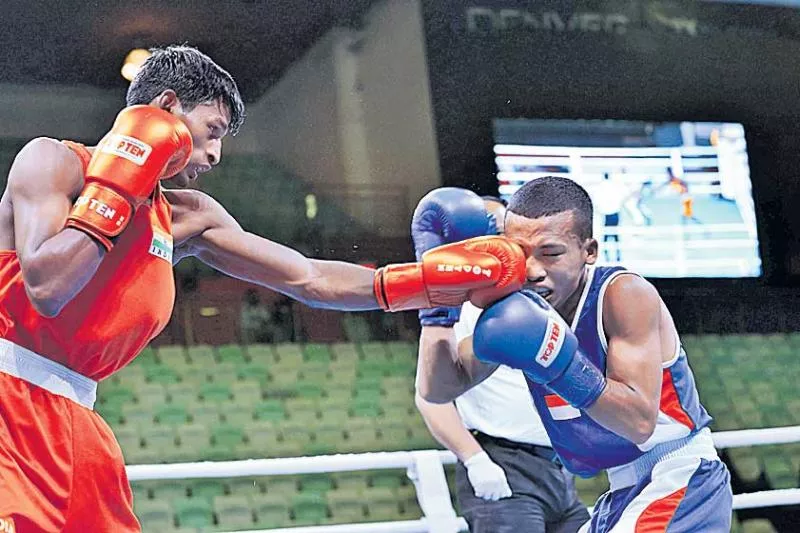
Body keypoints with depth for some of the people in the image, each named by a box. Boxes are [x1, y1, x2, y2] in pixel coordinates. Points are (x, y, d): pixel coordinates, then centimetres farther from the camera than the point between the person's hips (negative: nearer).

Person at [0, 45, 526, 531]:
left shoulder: (186, 219, 16)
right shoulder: (53, 160, -4)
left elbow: (310, 279, 15)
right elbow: (47, 288, -20)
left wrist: (433, 278, 10)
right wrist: (115, 190, -11)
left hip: (71, 420, 7)